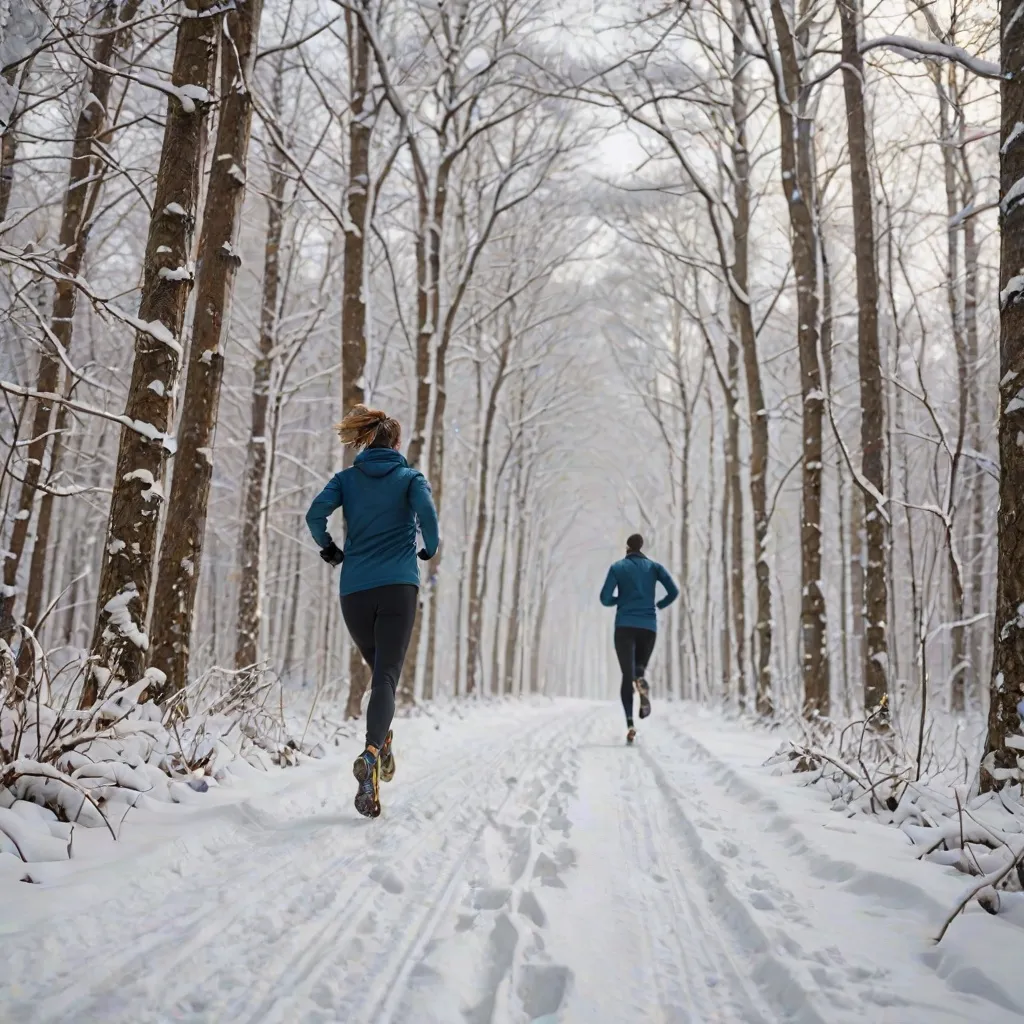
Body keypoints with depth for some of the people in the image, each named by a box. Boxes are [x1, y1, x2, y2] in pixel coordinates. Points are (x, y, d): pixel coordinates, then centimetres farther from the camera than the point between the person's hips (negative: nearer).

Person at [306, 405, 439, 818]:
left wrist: (328, 548, 12)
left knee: (379, 669, 25)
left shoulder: (346, 478, 11)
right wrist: (430, 548, 5)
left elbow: (315, 513, -5)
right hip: (398, 587, -3)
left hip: (355, 591, 3)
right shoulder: (410, 477, 6)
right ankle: (371, 752, -29)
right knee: (387, 678, -8)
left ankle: (381, 743, 19)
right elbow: (426, 512, -13)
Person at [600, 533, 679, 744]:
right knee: (639, 669, 19)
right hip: (649, 627, 2)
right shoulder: (654, 567, 9)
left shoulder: (618, 567, 5)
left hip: (625, 626, -2)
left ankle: (630, 724, -22)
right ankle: (641, 680, -21)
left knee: (627, 675, -2)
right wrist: (658, 605, 15)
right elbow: (674, 591, -2)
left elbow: (605, 598, -3)